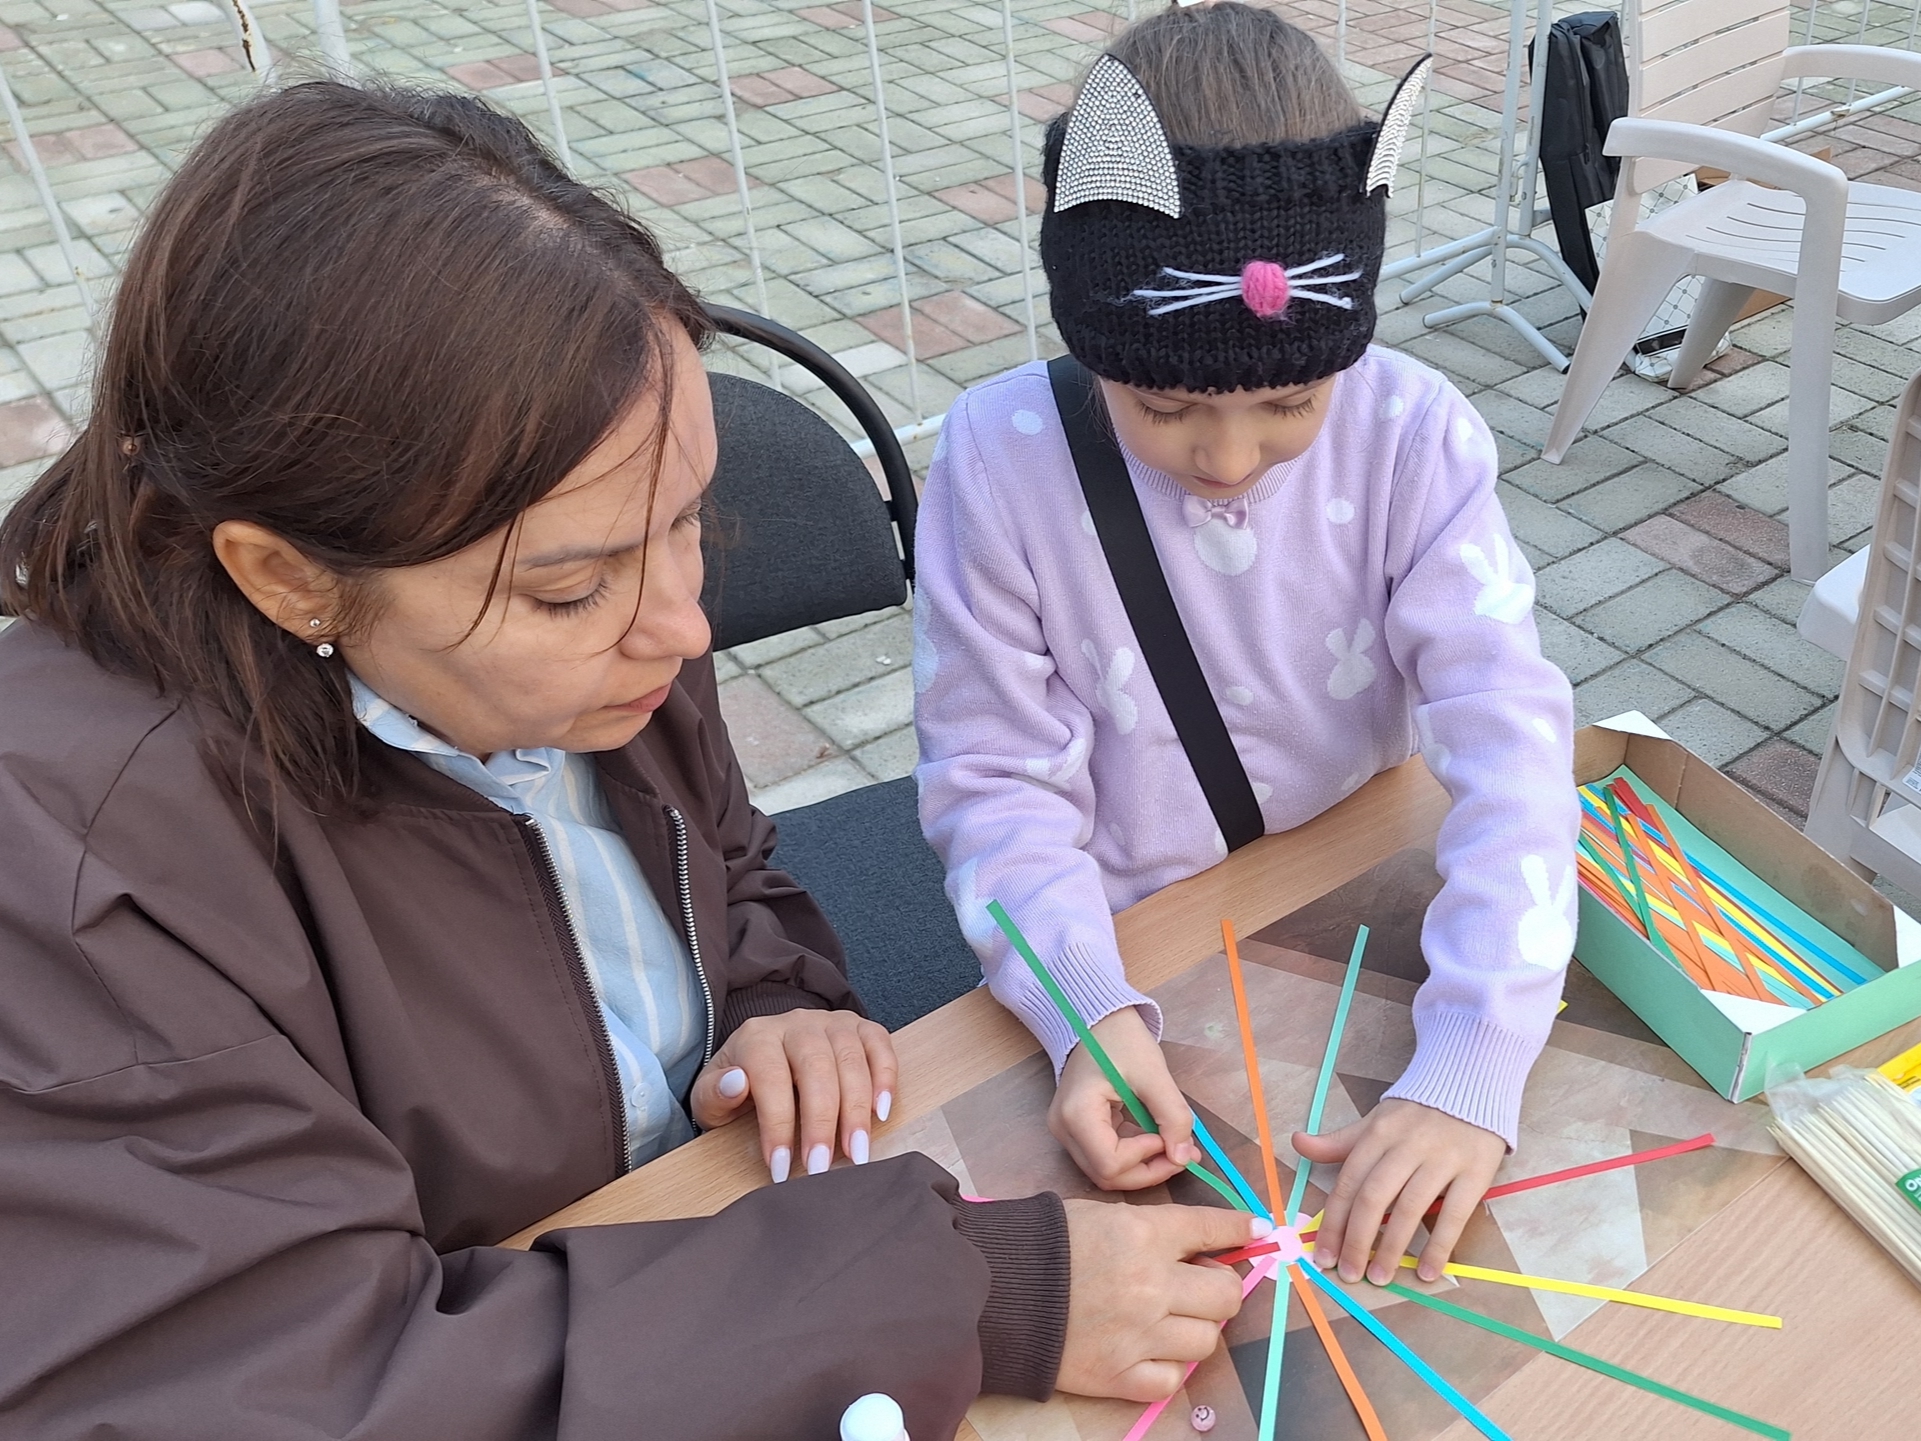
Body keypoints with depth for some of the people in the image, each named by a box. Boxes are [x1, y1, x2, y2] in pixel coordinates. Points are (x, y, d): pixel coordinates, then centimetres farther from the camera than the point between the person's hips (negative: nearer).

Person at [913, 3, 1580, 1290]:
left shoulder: (1413, 435, -14)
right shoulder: (1000, 460, -18)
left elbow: (1508, 741, -21)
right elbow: (1001, 786, -13)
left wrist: (1472, 1069, -33)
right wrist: (1093, 1014, -29)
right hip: (1135, 965, -1)